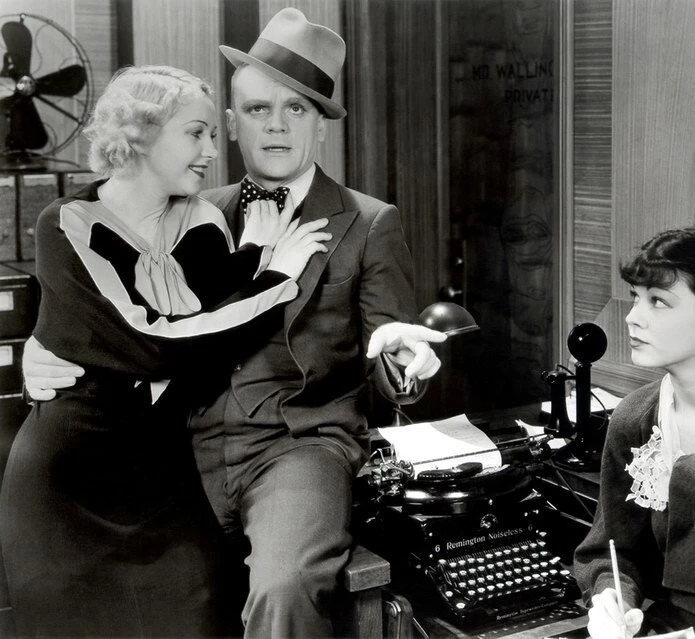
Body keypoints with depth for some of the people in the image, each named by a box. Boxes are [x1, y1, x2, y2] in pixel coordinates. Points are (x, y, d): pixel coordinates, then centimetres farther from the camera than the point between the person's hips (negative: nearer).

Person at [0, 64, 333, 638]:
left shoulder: (205, 225, 3)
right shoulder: (68, 229, -11)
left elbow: (215, 349, 0)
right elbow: (153, 348, -20)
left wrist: (252, 258, -11)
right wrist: (272, 278, -15)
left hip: (167, 476, 4)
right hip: (71, 482, -4)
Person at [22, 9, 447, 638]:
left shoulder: (370, 225, 6)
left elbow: (393, 372, 3)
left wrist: (397, 355, -21)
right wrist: (53, 359, -6)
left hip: (303, 443, -3)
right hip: (195, 445, 4)